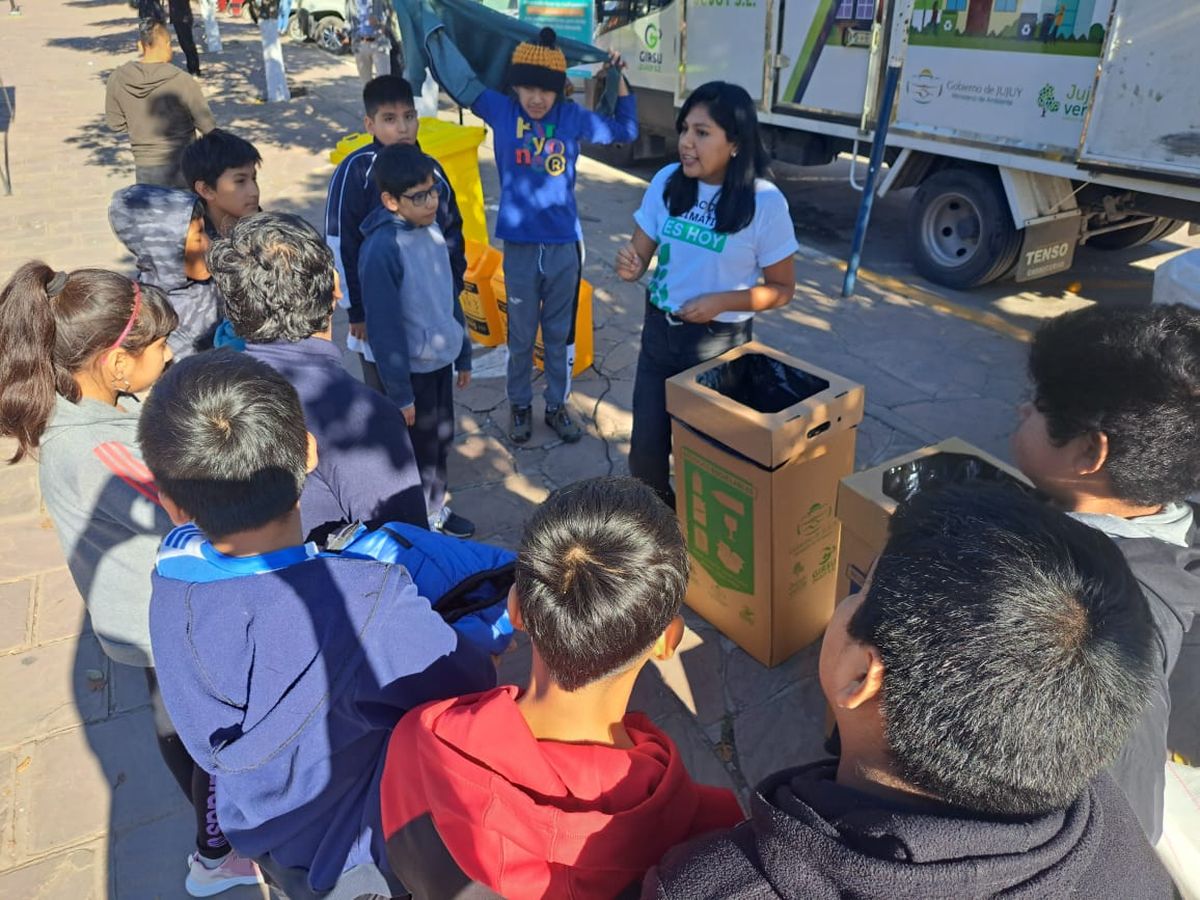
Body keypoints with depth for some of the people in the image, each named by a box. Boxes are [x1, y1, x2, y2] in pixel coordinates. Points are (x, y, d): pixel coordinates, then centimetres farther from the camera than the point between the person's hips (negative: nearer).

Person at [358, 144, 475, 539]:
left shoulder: (432, 228, 0)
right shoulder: (380, 249, -24)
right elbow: (383, 327, -20)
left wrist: (463, 355, 14)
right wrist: (400, 392, -16)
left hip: (441, 361, 7)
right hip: (412, 369, -7)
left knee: (442, 440, 20)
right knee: (421, 450, 9)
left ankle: (435, 508, 41)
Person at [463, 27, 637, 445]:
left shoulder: (573, 117, 0)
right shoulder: (500, 109, -2)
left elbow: (626, 129, 12)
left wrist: (618, 77, 5)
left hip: (565, 246, 1)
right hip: (520, 247, -1)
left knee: (560, 335, 13)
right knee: (520, 336, 12)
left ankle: (557, 406, 30)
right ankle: (520, 406, 30)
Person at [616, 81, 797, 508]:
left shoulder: (765, 202, -15)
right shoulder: (667, 182, -5)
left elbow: (782, 289, -8)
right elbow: (640, 252, 3)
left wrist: (721, 302, -23)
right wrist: (629, 266, -21)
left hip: (718, 342, -4)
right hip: (659, 331, 4)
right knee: (645, 450, 11)